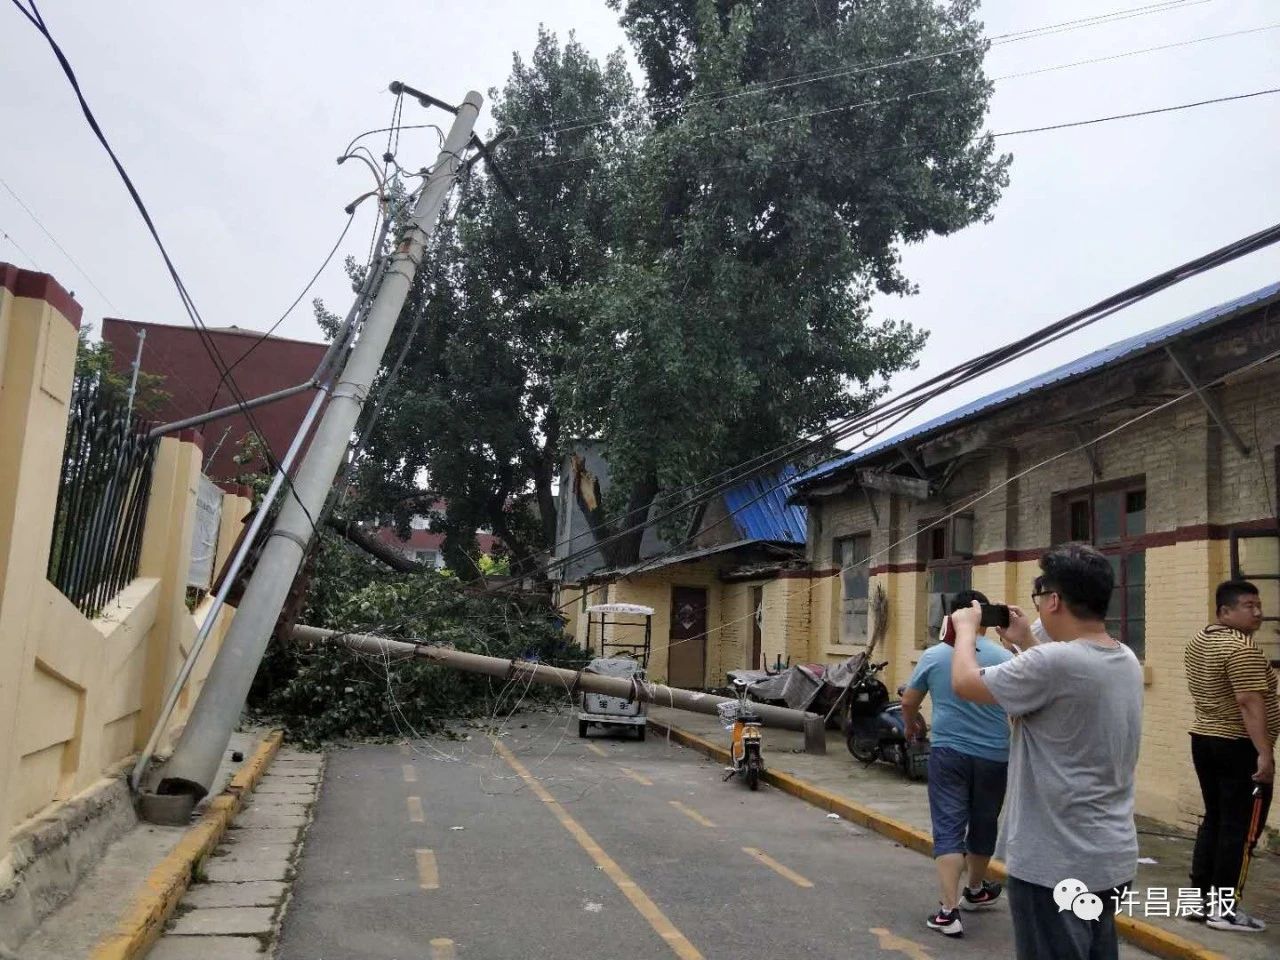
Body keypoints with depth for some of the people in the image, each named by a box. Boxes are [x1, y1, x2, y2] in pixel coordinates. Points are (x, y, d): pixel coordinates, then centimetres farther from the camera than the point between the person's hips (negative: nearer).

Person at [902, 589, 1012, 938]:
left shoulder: (934, 655, -3)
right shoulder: (1004, 657, -4)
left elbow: (908, 702, 6)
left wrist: (912, 725, 27)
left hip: (948, 751, -1)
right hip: (994, 755, 1)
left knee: (948, 828, 1)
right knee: (983, 825, 19)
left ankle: (949, 910, -9)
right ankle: (975, 890, 40)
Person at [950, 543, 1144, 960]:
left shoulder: (1053, 662, -25)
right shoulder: (1126, 662, 3)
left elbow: (965, 682, -13)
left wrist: (966, 627, 4)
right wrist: (1026, 643, 20)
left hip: (1056, 863, -8)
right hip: (1114, 858, 8)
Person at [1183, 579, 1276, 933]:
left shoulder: (1199, 642, 11)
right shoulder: (1242, 648, -18)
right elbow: (1250, 703, -25)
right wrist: (1264, 753, -26)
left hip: (1203, 740, 9)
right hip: (1239, 747, -9)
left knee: (1214, 819, 15)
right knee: (1240, 827, 0)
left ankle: (1201, 900, 19)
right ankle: (1224, 909, 5)